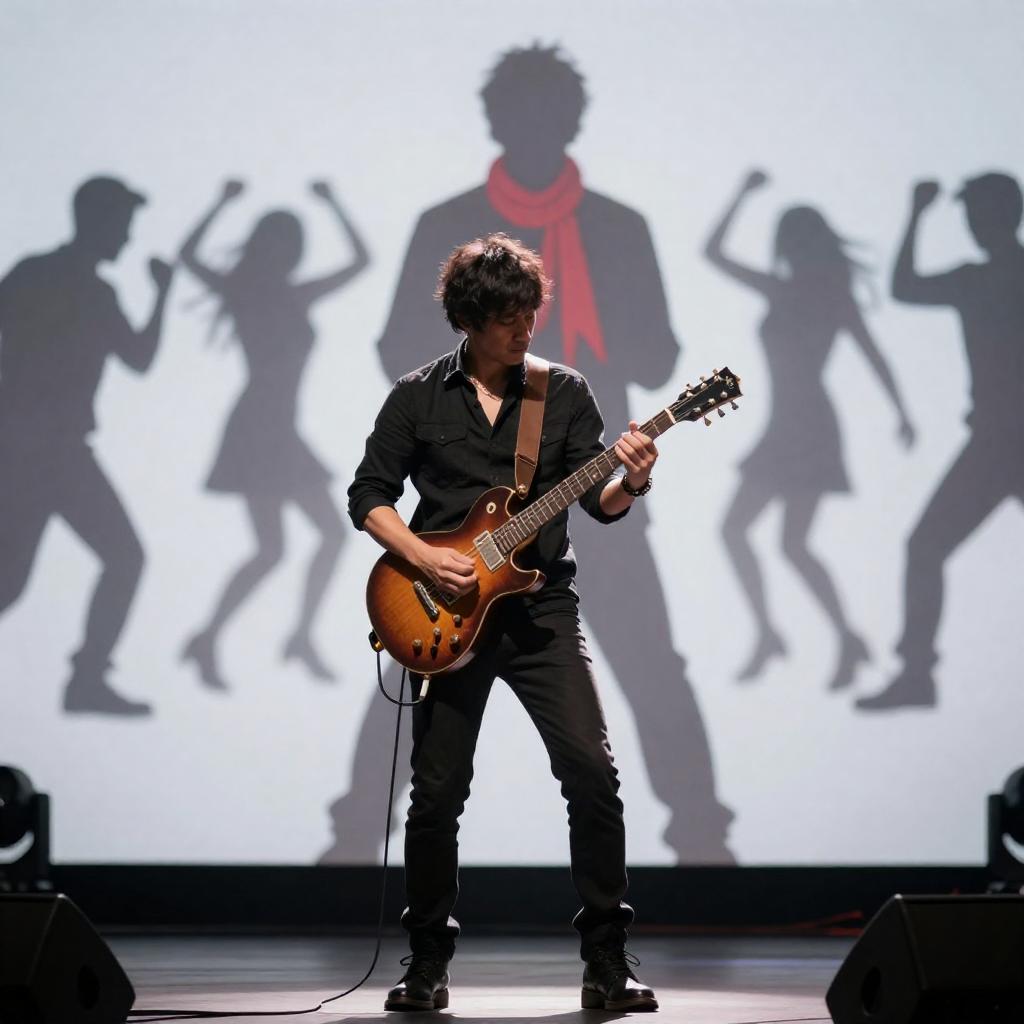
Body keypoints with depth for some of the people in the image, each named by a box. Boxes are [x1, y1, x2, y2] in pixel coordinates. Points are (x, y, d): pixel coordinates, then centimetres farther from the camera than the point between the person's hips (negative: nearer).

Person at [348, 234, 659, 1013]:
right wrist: (425, 559, -11)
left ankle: (607, 963, -5)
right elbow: (369, 496, 4)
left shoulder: (565, 393, 5)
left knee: (592, 773, -12)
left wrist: (628, 485, -22)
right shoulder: (418, 397, 4)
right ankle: (428, 965, 17)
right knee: (437, 793, 2)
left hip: (541, 609, 0)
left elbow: (597, 504, 1)